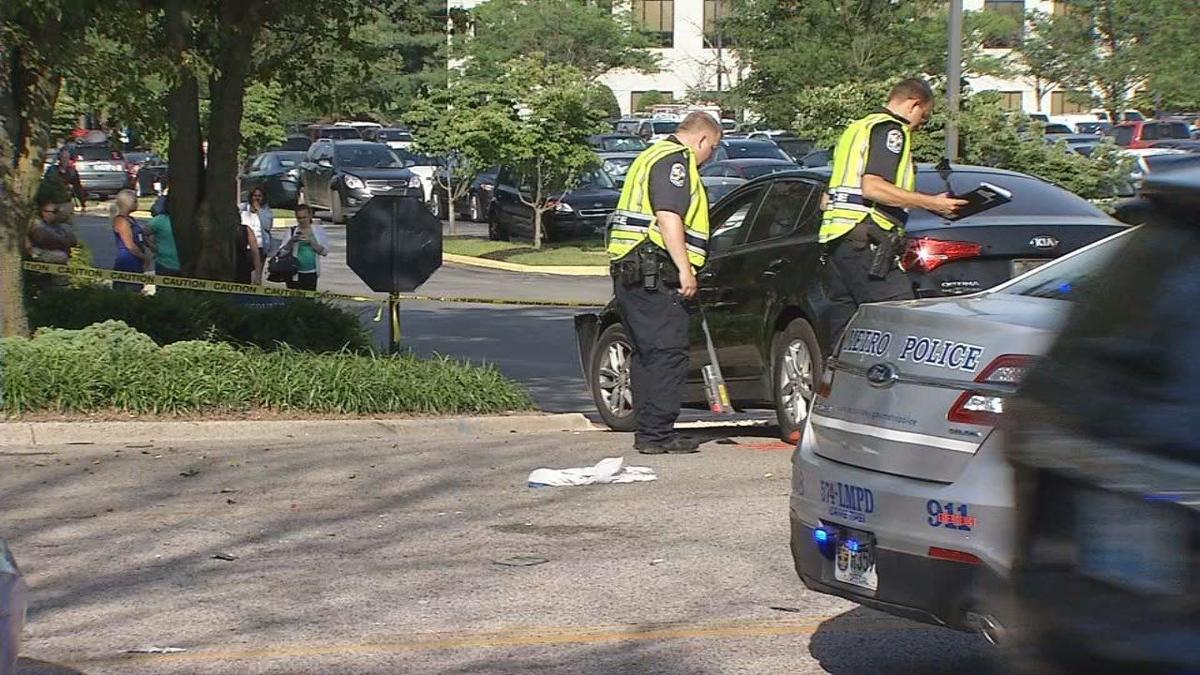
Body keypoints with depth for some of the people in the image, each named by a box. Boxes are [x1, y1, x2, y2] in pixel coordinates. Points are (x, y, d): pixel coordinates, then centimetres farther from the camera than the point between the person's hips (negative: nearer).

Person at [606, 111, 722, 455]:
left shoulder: (654, 156, 27)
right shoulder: (675, 160, -7)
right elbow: (668, 217, -19)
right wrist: (685, 269, -21)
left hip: (630, 272, 11)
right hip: (653, 273, -11)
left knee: (648, 353, 13)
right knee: (668, 352, -10)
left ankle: (648, 430, 15)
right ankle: (657, 434, -12)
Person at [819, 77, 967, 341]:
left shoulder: (856, 128, 27)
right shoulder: (892, 130, -4)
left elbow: (828, 198, 28)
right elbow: (873, 187, -18)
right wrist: (932, 203, -14)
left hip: (833, 239, 10)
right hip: (865, 242, -10)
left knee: (843, 336, 7)